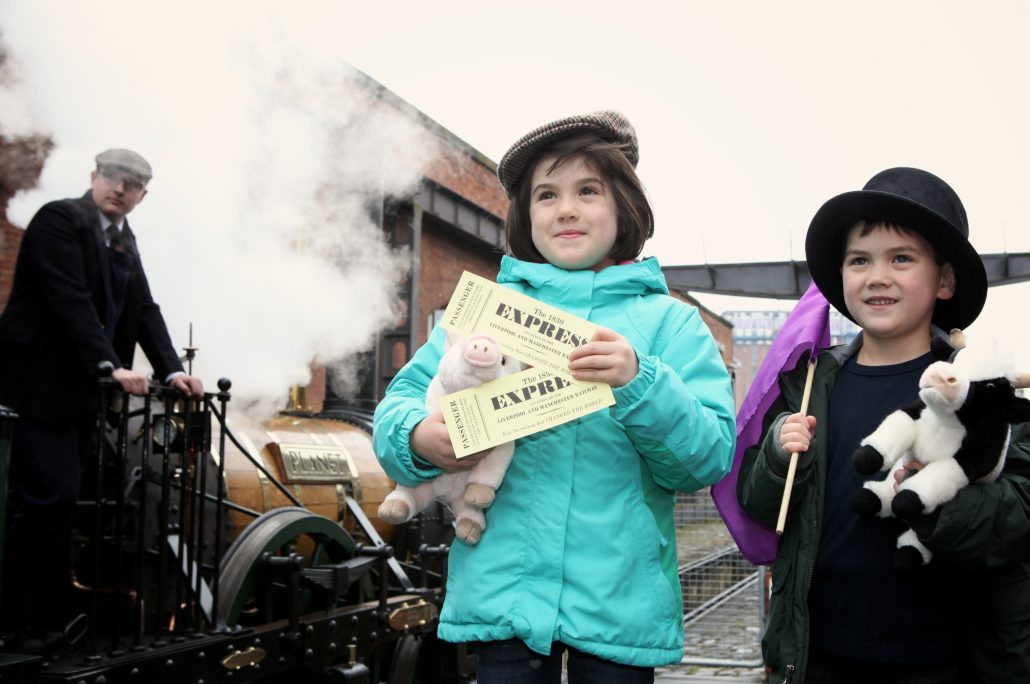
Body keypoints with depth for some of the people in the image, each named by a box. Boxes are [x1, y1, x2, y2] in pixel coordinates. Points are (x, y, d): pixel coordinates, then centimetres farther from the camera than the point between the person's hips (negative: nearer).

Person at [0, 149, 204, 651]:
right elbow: (70, 300, -22)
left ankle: (48, 615, 17)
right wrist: (112, 365, -29)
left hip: (82, 388, 8)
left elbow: (143, 309, 8)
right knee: (47, 496, -9)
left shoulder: (123, 240, 13)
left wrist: (172, 370, -5)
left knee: (58, 499, 10)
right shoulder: (60, 219, -11)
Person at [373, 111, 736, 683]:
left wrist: (639, 383, -21)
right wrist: (418, 437, -15)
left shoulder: (669, 321, 5)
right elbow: (403, 399, 7)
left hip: (620, 601, 0)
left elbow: (712, 456, -5)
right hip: (501, 589, 1)